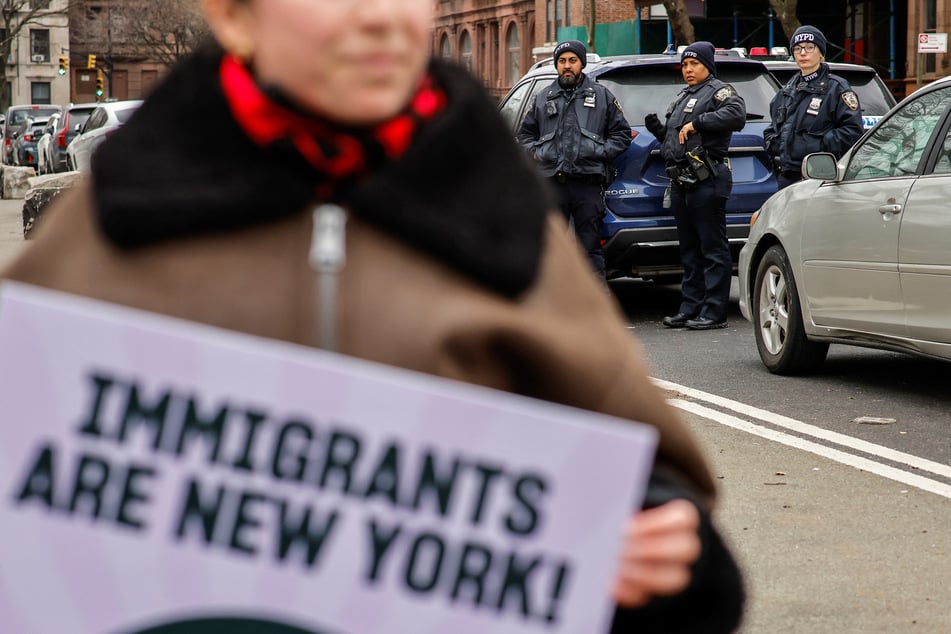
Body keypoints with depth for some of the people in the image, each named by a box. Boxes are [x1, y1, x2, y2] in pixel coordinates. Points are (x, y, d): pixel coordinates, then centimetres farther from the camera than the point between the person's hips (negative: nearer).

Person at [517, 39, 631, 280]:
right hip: (552, 183, 2)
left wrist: (601, 152, -4)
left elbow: (622, 134, 11)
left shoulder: (602, 96, 10)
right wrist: (535, 152, 6)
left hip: (589, 184, -2)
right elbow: (525, 133, 25)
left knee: (590, 248, -2)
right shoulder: (544, 98, 16)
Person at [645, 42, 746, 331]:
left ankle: (714, 312, -6)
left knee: (713, 248, -6)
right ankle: (690, 308, 18)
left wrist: (696, 123, -22)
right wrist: (656, 128, 9)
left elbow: (736, 114, -24)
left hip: (707, 182, -9)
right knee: (689, 250, 13)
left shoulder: (718, 90, -3)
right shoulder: (682, 98, 24)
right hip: (681, 182, 9)